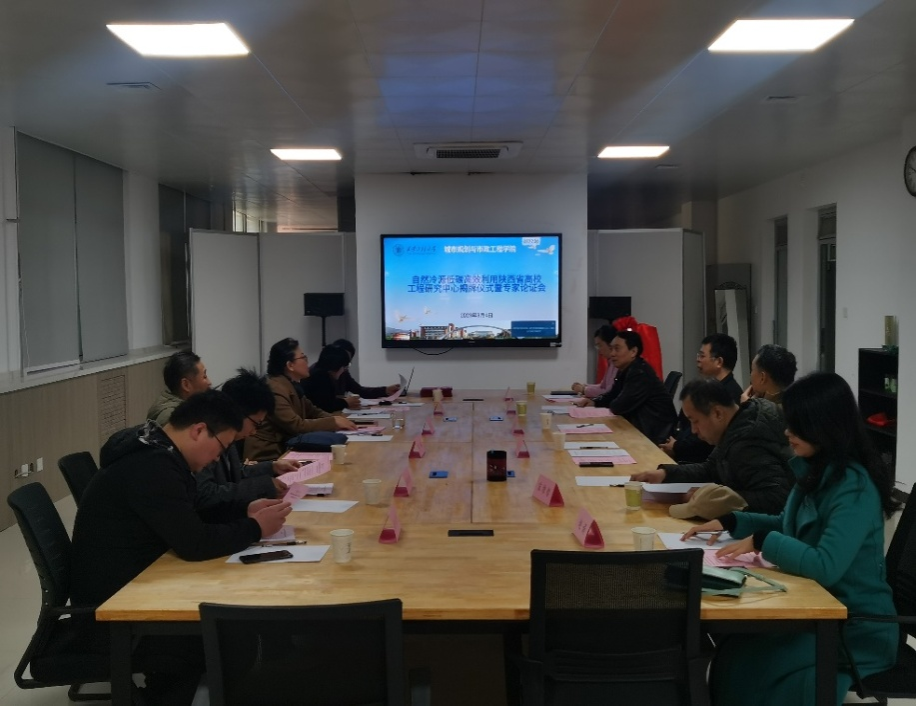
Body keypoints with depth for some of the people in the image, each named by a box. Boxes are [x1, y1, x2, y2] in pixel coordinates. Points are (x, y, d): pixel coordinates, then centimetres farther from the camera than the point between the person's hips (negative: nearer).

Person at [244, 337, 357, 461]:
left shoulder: (292, 385, 9)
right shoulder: (275, 389, -20)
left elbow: (312, 411, 13)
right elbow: (296, 426, -24)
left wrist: (336, 420, -6)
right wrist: (333, 422, -18)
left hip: (283, 448, 9)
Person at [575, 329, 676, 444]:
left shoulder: (641, 373, -22)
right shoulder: (624, 370, 9)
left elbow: (620, 407, -25)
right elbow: (612, 395, 18)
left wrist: (609, 405, -3)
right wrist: (594, 402, -1)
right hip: (641, 425, 8)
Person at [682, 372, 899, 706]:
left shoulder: (854, 487, -23)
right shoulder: (815, 469, 3)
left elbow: (826, 566, -32)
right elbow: (790, 527, 19)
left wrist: (762, 541, -23)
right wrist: (730, 522, 7)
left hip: (857, 628, -7)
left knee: (749, 664, -19)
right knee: (732, 652, -11)